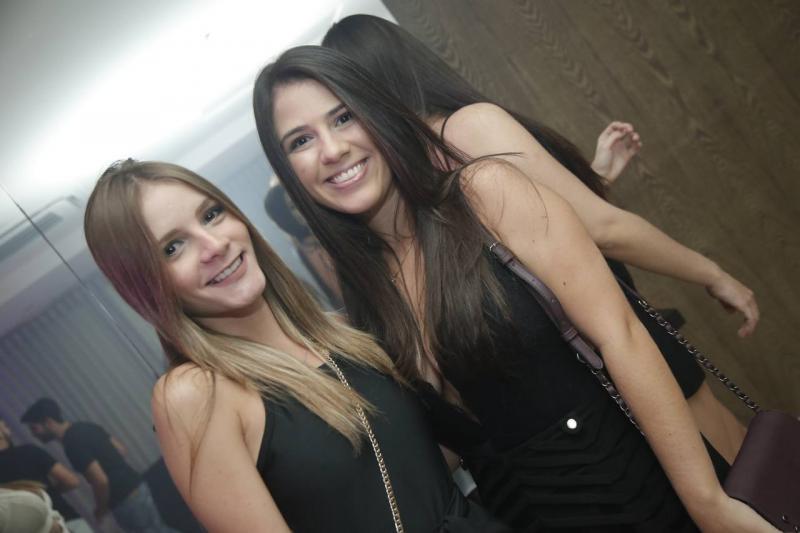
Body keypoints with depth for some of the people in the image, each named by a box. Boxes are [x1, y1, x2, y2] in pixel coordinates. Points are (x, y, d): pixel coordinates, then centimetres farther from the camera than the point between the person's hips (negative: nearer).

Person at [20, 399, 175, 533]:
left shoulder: (73, 444, -21)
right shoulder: (86, 427, 8)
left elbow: (101, 482, -25)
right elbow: (121, 450, 16)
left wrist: (100, 509, -8)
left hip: (126, 502, -9)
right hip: (136, 488, 9)